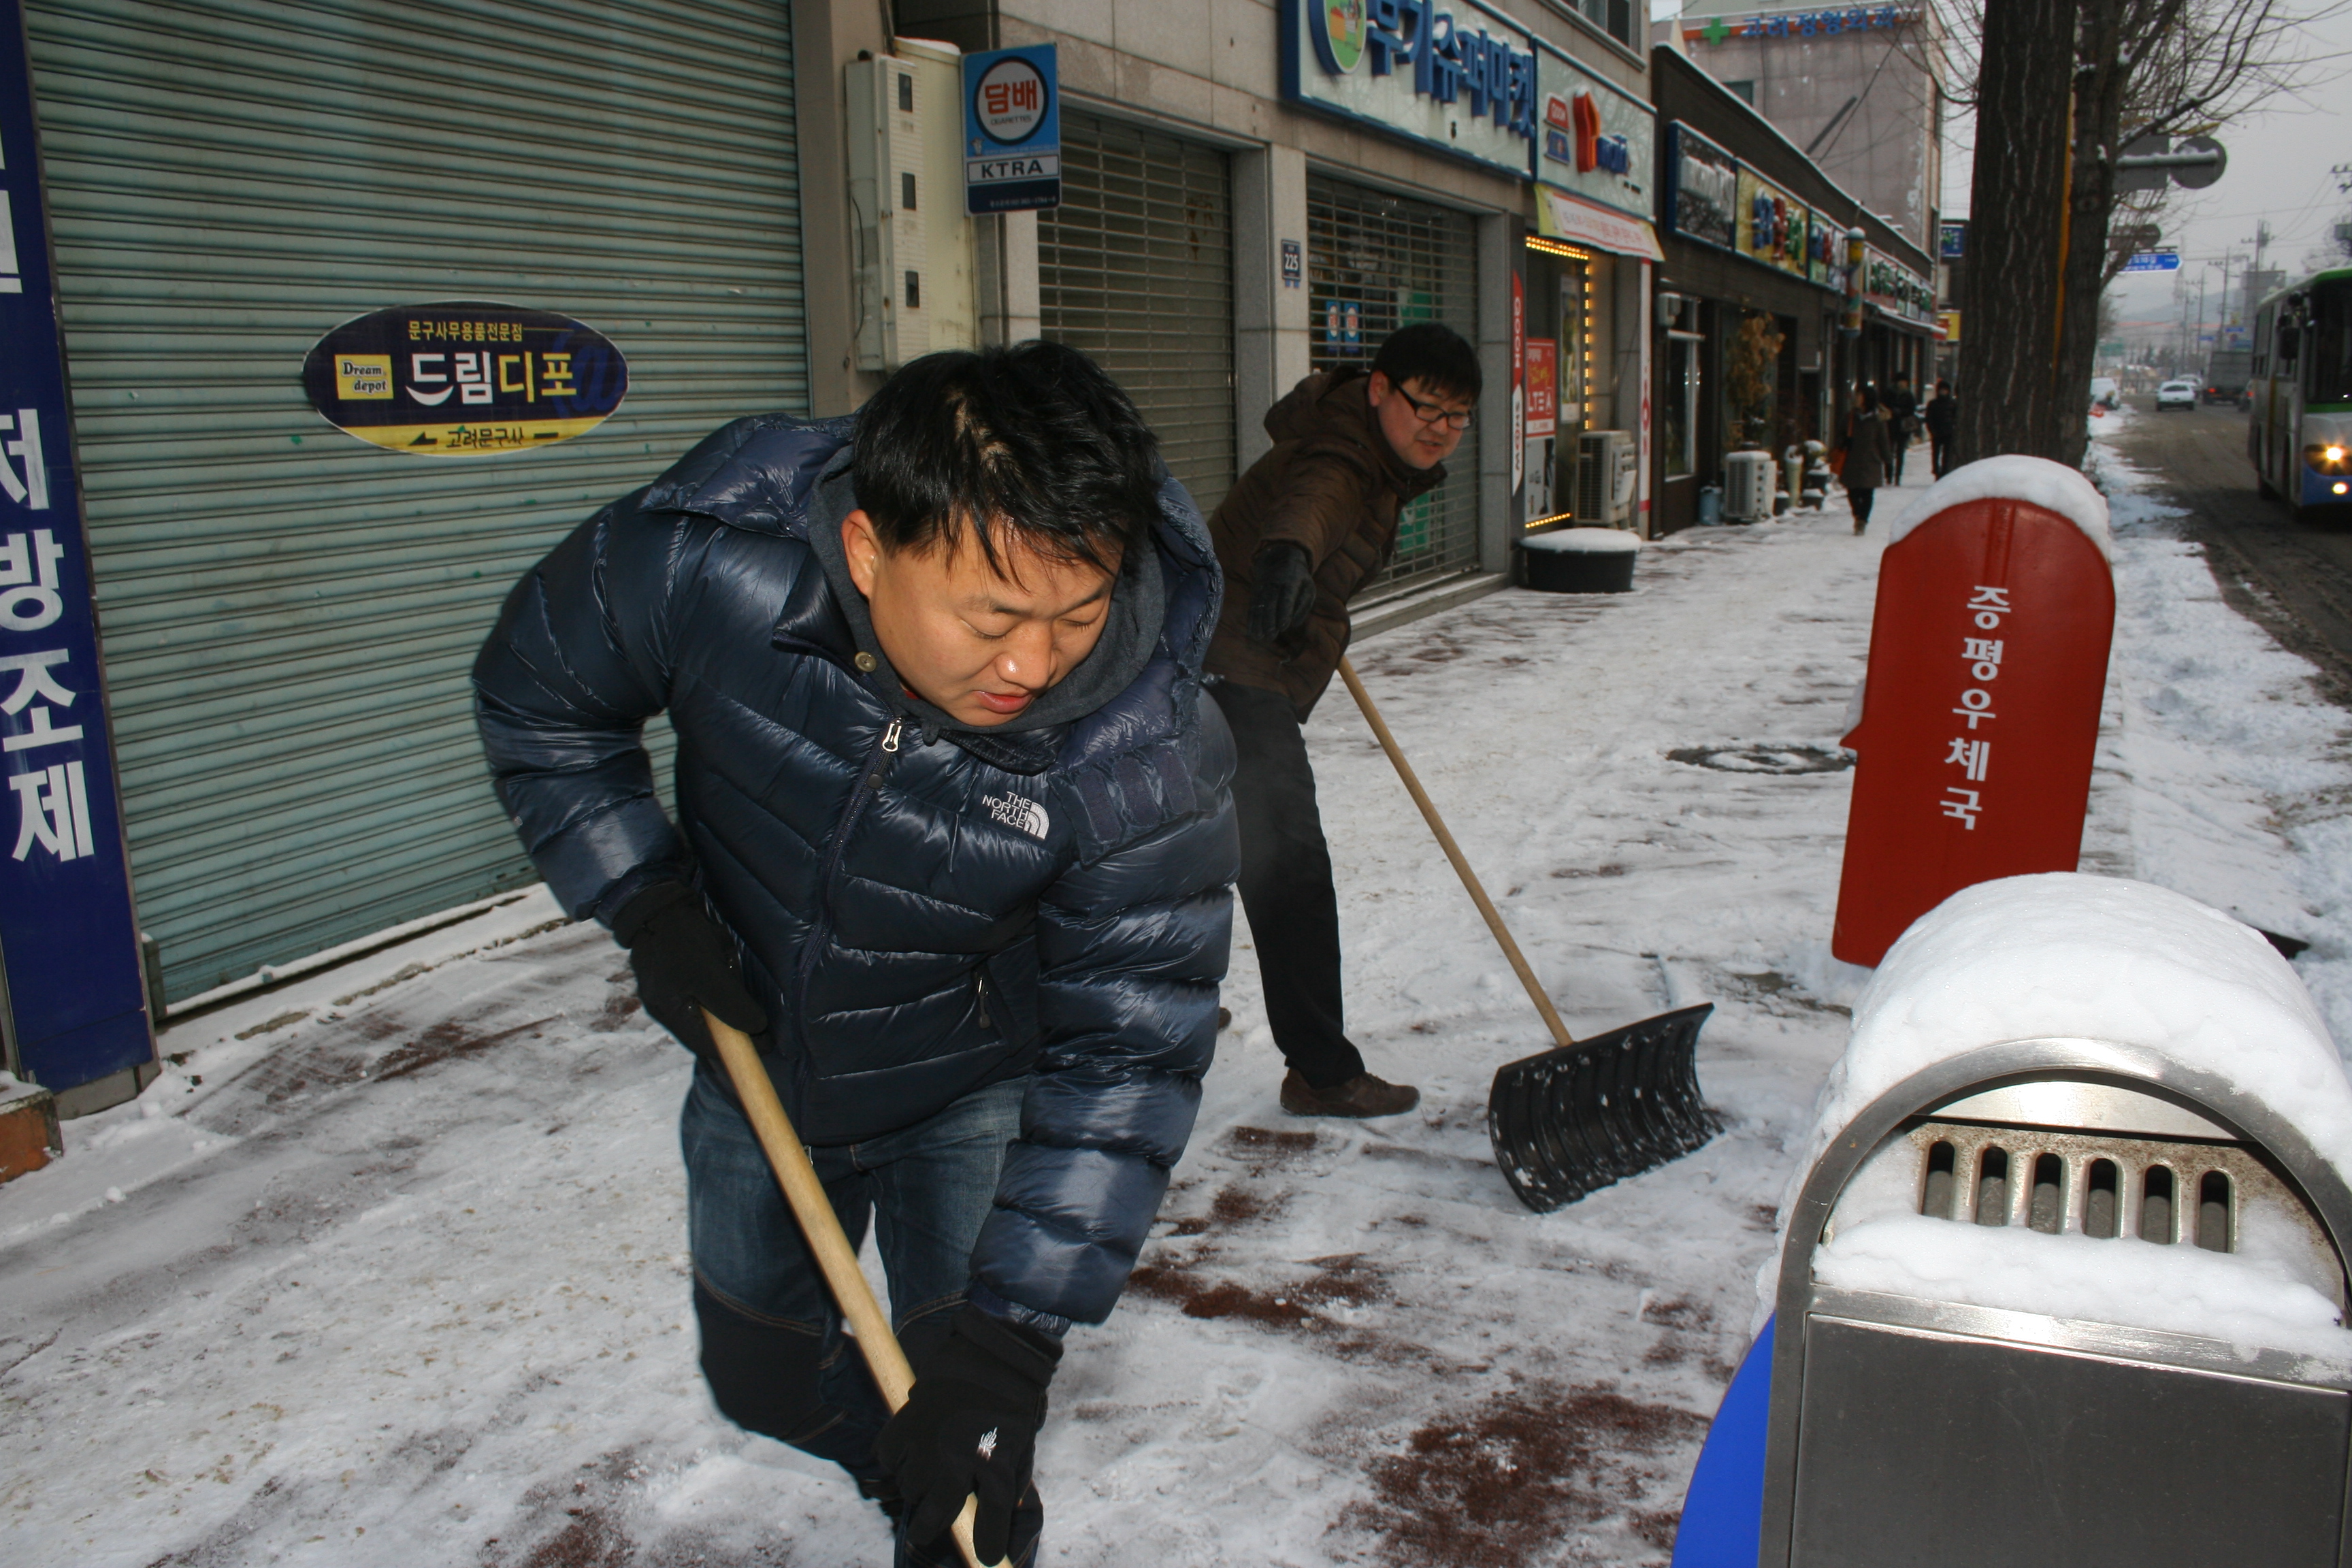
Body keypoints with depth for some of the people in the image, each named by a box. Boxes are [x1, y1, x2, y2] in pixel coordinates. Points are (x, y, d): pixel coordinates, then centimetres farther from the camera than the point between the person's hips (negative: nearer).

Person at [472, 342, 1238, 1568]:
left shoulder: (1152, 755, -34)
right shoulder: (701, 559, -30)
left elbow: (1126, 1056, -28)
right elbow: (539, 702, -9)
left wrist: (1013, 1332, -31)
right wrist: (644, 904, -17)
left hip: (975, 1096, -3)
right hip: (756, 1065, 3)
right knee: (762, 1381, 23)